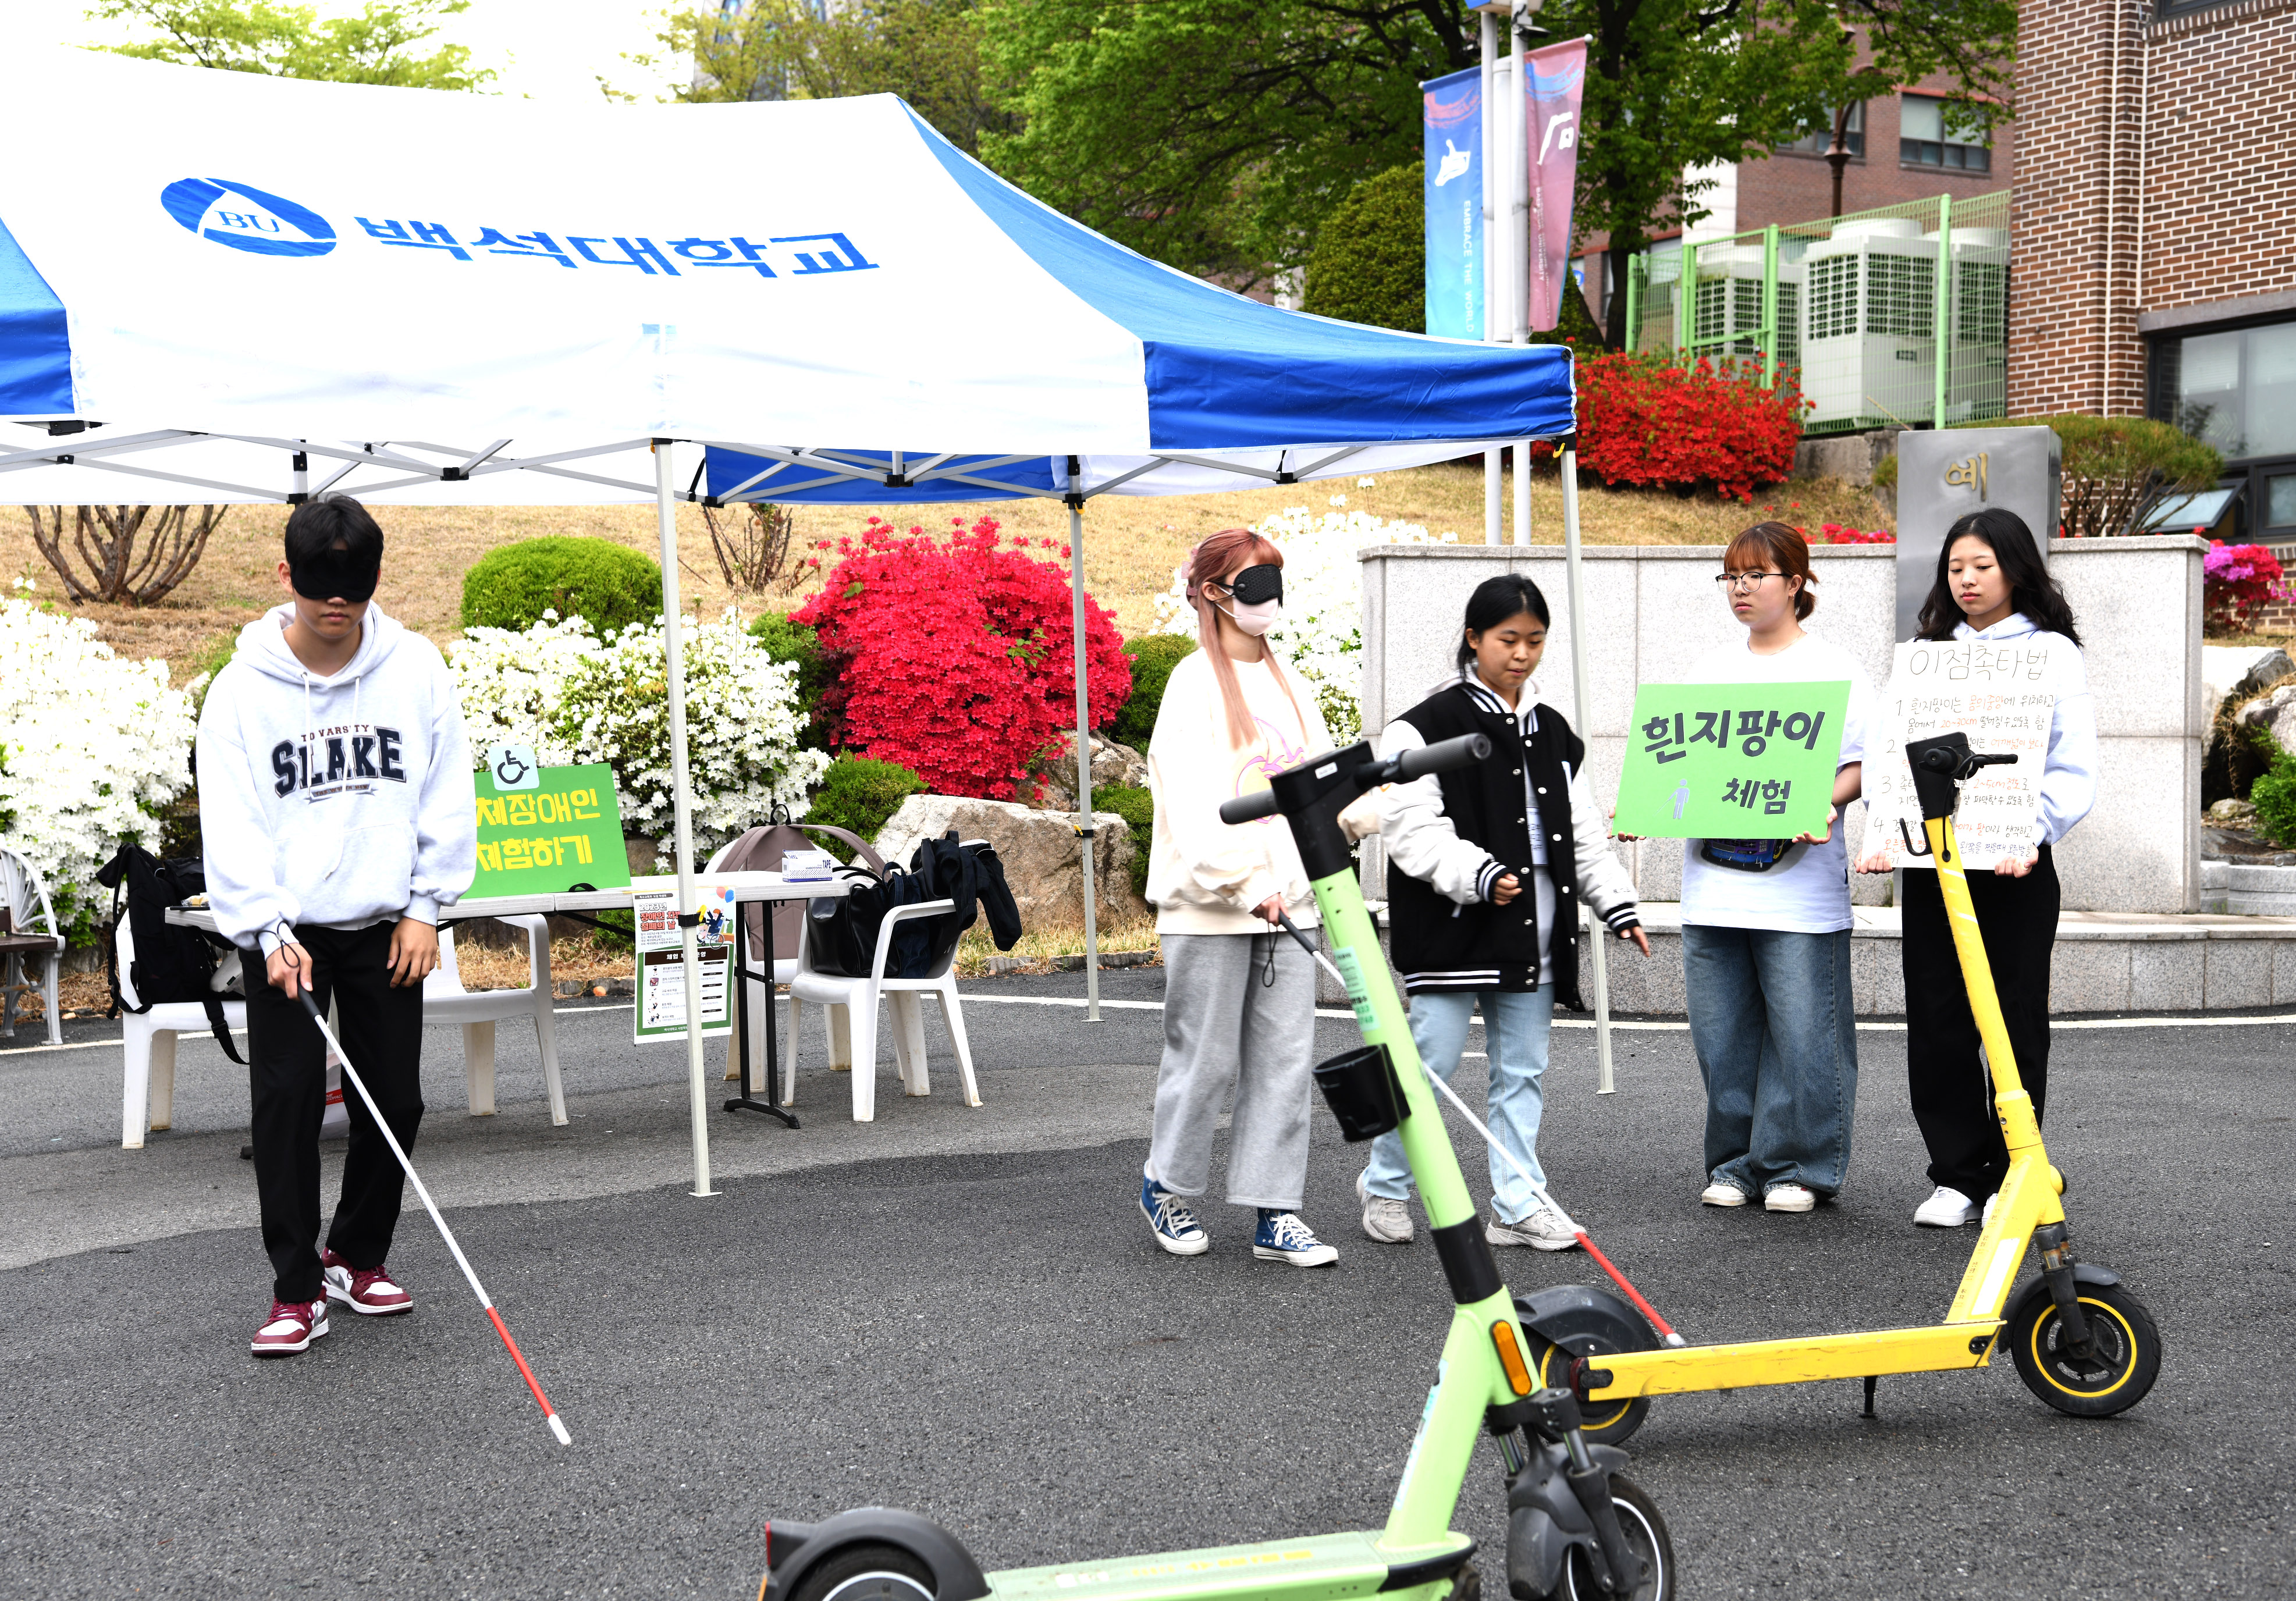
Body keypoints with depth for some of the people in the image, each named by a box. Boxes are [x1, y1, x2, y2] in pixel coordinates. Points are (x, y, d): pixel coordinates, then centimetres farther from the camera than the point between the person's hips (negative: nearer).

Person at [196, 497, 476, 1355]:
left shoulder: (415, 667, 0)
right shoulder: (244, 687, -5)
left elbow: (446, 793, 4)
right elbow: (231, 821, -7)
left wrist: (425, 905, -2)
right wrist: (270, 930, -17)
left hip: (385, 925, 2)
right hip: (287, 930, -2)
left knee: (395, 1099, 5)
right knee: (287, 1103, -5)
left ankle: (359, 1257, 26)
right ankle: (297, 1291, 5)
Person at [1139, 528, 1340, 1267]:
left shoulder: (1290, 684, 15)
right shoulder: (1196, 683, -7)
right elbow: (1195, 800, -16)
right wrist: (1243, 881, -26)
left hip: (1287, 900, 6)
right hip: (1211, 903, -6)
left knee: (1285, 1057, 5)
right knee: (1206, 1056, 3)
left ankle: (1275, 1213, 10)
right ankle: (1166, 1186, 24)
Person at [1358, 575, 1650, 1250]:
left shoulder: (1553, 735, 13)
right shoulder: (1427, 728, -7)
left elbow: (1584, 834, 16)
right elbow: (1412, 828, -15)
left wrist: (1618, 907, 8)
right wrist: (1478, 875, -26)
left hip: (1534, 933, 6)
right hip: (1452, 930, -6)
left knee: (1522, 1072, 10)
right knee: (1431, 1064, -2)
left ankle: (1517, 1205, 17)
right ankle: (1384, 1186, 17)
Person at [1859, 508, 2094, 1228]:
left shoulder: (2052, 654, 3)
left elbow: (2074, 770, -5)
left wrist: (2030, 835, -21)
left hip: (2014, 868, -3)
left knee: (2015, 1022, 2)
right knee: (1936, 1024, 3)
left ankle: (2008, 1178, 12)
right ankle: (1957, 1175, 13)